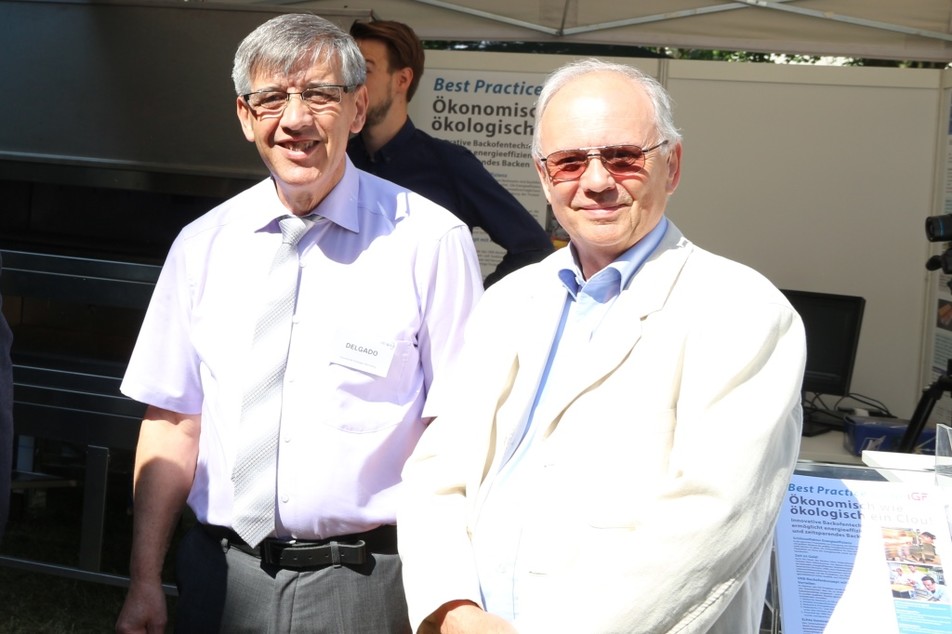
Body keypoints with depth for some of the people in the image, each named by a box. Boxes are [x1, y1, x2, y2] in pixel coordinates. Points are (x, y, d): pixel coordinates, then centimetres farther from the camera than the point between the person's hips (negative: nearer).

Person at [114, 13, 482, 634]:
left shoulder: (429, 240, -8)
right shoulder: (202, 246, 5)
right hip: (221, 576, 3)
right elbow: (173, 422, 5)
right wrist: (145, 582, 0)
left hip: (362, 582, -3)